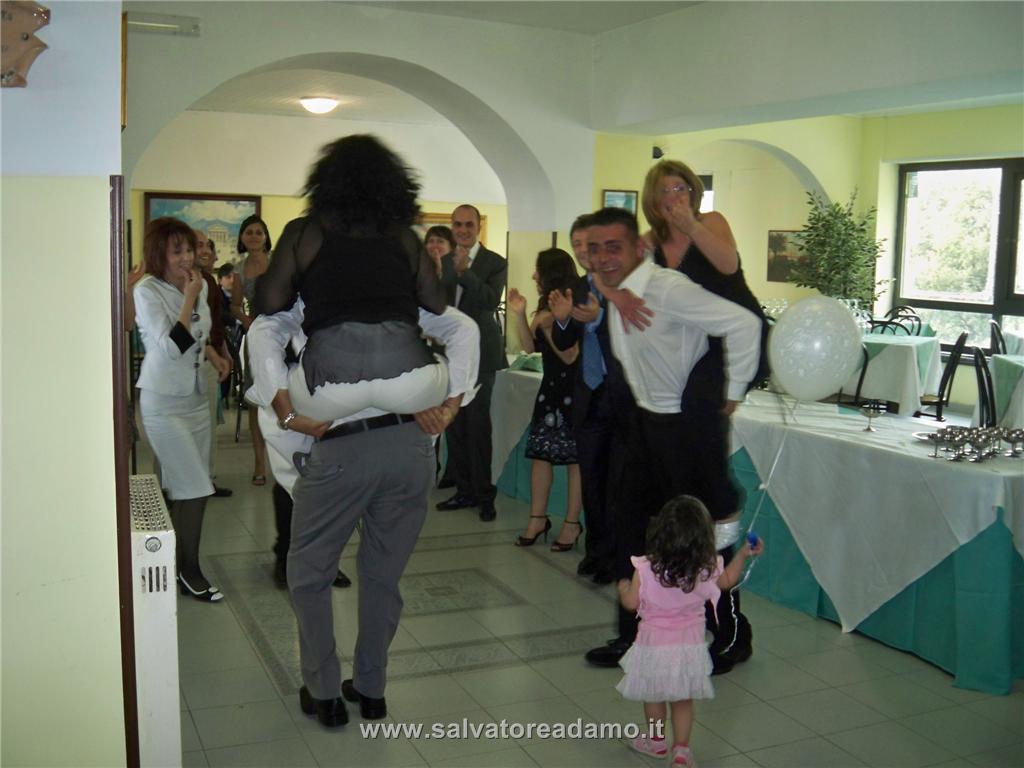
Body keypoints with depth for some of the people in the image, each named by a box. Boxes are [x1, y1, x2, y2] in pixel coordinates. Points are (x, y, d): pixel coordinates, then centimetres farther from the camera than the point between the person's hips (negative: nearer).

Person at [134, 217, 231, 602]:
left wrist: (215, 357, 12)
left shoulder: (198, 285, 5)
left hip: (195, 397, 7)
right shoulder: (147, 291, -14)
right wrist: (189, 298, -20)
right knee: (194, 490, -8)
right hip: (164, 403, -7)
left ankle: (176, 563, 22)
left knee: (181, 489, 10)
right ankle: (189, 572, 6)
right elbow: (172, 346, -23)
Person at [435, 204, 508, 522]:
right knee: (454, 426, 9)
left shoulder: (495, 263, -4)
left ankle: (484, 494, 5)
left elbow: (492, 300, -20)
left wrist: (465, 270, -28)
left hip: (479, 355, -5)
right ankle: (464, 490, 19)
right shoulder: (443, 262, 11)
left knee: (477, 426, -5)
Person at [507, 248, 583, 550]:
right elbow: (530, 348, 10)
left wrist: (548, 328, -23)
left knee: (574, 456, -1)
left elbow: (571, 356, -16)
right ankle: (538, 519, 14)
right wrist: (519, 314, 2)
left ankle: (572, 523, 5)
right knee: (540, 451, 7)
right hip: (551, 387, 8)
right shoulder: (545, 306, 12)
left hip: (574, 390, -8)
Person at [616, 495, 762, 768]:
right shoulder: (707, 569, -14)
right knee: (683, 701, 18)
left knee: (653, 696, 20)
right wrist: (743, 555, 18)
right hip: (689, 644, 2)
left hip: (654, 644, -2)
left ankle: (657, 740, 37)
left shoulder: (646, 568, -22)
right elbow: (727, 581, 9)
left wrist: (623, 588, 9)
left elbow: (631, 603, -11)